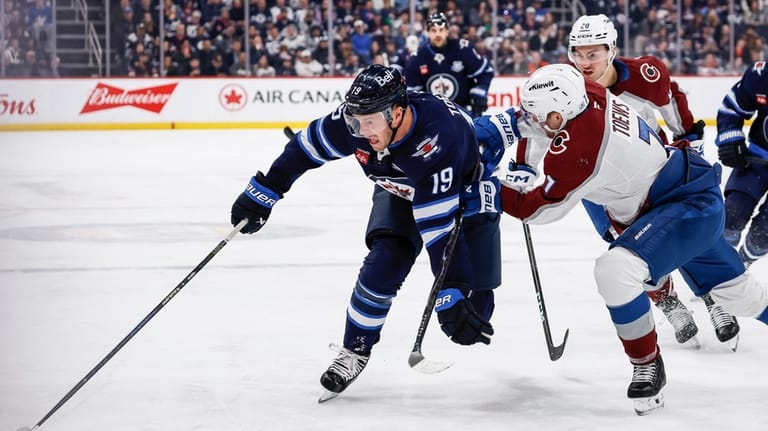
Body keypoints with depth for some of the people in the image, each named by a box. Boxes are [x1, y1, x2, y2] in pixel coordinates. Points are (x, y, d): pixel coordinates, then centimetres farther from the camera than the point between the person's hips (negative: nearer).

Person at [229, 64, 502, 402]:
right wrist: (261, 193, -5)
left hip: (465, 190, -4)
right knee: (383, 263, -18)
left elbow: (438, 225, -44)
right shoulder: (355, 119, -29)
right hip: (401, 191, 4)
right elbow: (306, 147, -10)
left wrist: (451, 298, -44)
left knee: (471, 302, -12)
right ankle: (354, 352, 0)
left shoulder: (438, 137, -44)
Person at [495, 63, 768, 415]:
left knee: (615, 269, -25)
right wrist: (511, 121, 8)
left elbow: (540, 209, -16)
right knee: (733, 290, 22)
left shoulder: (574, 146, -29)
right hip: (692, 190, 10)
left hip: (689, 206, -10)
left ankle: (647, 366, -8)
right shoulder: (589, 94, -7)